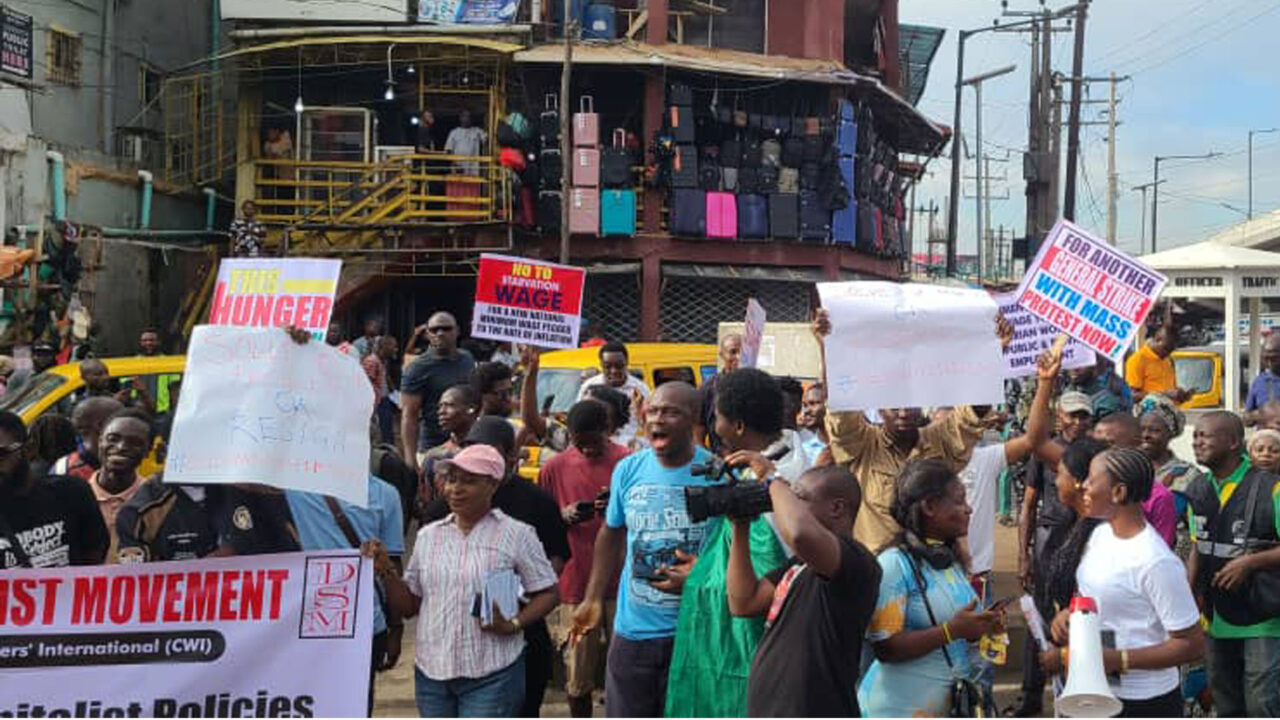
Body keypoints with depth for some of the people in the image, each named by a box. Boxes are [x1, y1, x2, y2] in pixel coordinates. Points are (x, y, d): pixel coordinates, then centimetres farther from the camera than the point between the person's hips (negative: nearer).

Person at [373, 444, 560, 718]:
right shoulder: (428, 535, 10)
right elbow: (407, 606, 11)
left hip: (492, 675, -5)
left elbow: (547, 593, -1)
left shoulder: (516, 535, -3)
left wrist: (513, 624, -16)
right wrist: (386, 570, -5)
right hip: (432, 671, 5)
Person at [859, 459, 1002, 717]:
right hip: (901, 708, -8)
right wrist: (951, 631, -22)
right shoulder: (894, 564, -14)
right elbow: (885, 648, -20)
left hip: (951, 704, 8)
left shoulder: (951, 560, 12)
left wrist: (975, 628, 6)